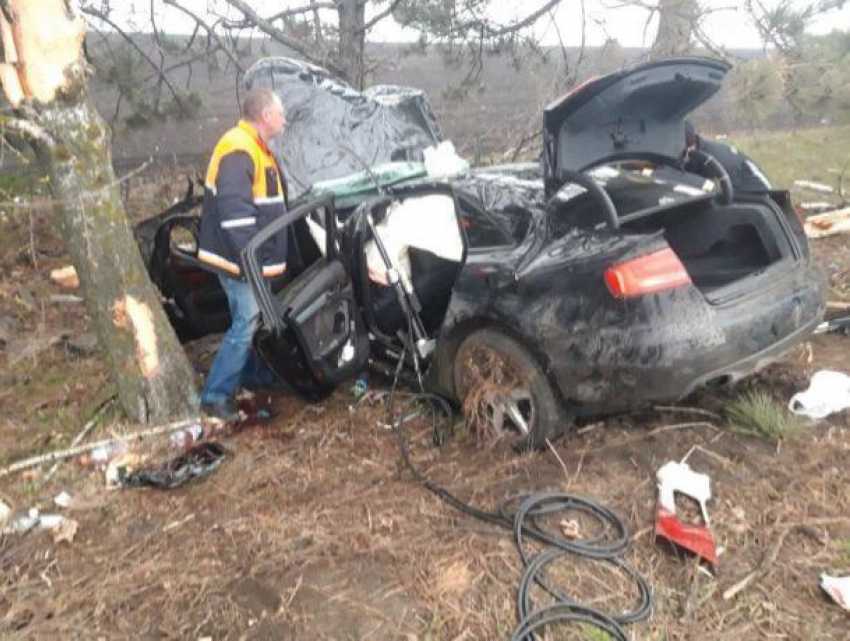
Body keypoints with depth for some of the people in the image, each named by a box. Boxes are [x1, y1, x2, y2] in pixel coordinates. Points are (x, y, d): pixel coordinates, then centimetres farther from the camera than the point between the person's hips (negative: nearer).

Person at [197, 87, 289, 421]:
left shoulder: (255, 148, 14)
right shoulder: (238, 151, -21)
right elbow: (234, 211, -30)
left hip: (252, 257, 10)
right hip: (240, 261, -10)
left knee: (256, 318, 20)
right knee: (245, 324, -7)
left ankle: (255, 375, 36)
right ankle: (215, 396, 2)